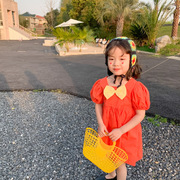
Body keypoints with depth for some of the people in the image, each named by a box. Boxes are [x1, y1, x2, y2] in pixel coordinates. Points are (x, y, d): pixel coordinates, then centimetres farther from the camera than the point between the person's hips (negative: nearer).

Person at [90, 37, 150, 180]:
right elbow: (98, 104, 1)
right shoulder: (103, 84, -10)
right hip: (107, 131, 5)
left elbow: (140, 114, -17)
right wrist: (100, 124, -12)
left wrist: (121, 130, -23)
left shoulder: (135, 87, -22)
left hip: (125, 133, -4)